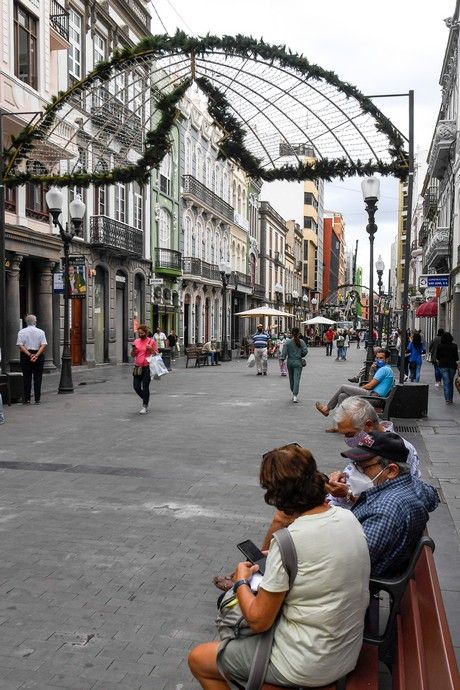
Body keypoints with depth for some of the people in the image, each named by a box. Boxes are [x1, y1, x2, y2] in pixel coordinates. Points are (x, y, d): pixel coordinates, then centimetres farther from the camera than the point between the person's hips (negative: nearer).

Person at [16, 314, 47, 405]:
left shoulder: (22, 332, 0)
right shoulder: (41, 332, 1)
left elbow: (20, 345, -10)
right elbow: (43, 345, -10)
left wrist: (29, 355, -14)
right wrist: (36, 355, -16)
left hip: (25, 356, 0)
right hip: (39, 356, 0)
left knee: (26, 378, 5)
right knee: (37, 378, 5)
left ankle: (27, 399, 6)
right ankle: (37, 399, 5)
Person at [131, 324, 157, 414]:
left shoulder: (151, 341, -1)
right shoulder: (136, 341, 11)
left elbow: (156, 354, 1)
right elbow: (133, 355, 14)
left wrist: (151, 349, -16)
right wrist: (133, 349, -6)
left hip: (147, 368, -5)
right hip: (137, 367, 5)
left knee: (145, 387, -3)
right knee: (136, 387, 3)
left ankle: (145, 406, 6)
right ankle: (146, 398, 28)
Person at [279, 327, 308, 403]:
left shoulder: (288, 342, -4)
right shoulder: (301, 342, -3)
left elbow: (284, 352, -9)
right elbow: (305, 351, -6)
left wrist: (282, 360, -7)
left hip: (290, 362, 1)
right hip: (298, 362, -1)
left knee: (291, 379, 15)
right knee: (297, 379, -4)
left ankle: (293, 393, 28)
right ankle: (295, 396, -14)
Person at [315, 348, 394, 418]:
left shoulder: (384, 369, -12)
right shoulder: (384, 369, 21)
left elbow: (370, 386, -14)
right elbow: (370, 383, 21)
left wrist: (360, 388, 4)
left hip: (373, 395, -10)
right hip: (373, 395, 10)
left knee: (343, 388, -4)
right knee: (342, 396, 3)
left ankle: (327, 408, 8)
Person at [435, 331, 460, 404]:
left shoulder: (439, 346, -3)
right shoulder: (454, 346, -6)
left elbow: (437, 357, 5)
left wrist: (438, 363, 24)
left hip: (443, 365, -1)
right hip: (452, 365, 1)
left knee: (446, 382, 0)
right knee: (451, 382, 15)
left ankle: (447, 399, -9)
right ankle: (451, 399, 22)